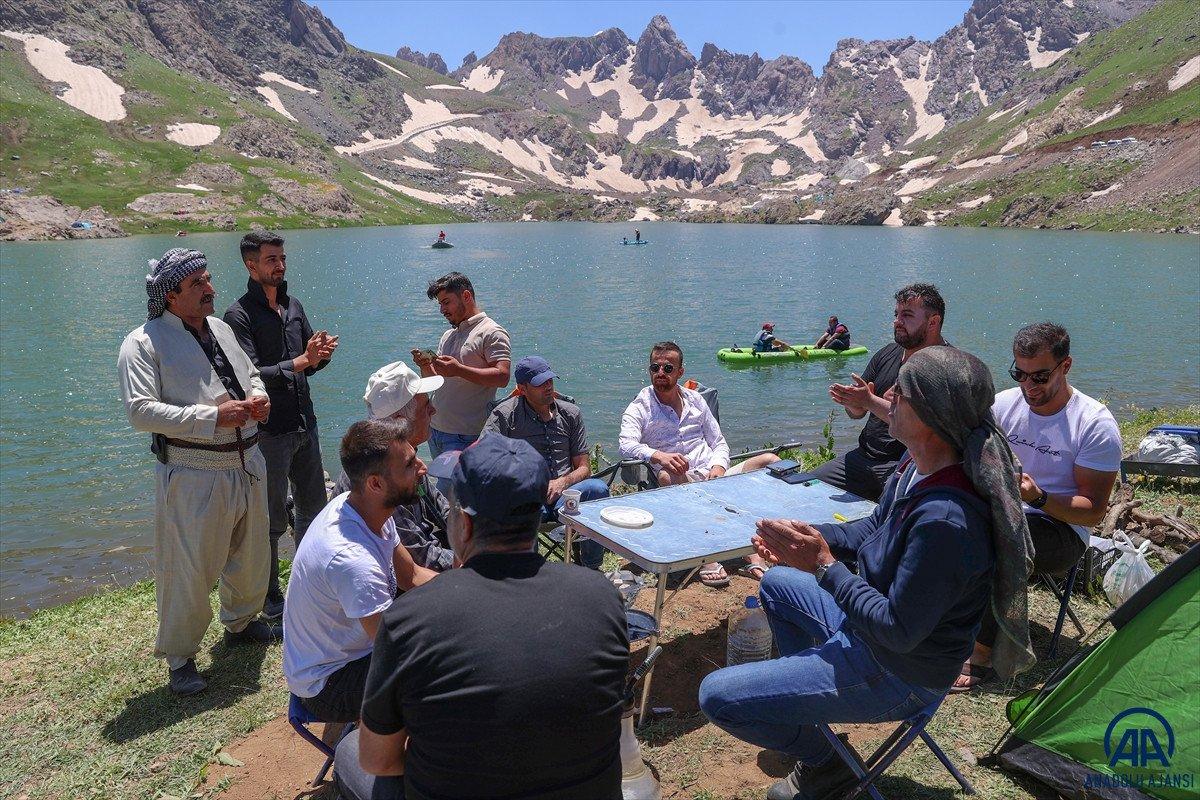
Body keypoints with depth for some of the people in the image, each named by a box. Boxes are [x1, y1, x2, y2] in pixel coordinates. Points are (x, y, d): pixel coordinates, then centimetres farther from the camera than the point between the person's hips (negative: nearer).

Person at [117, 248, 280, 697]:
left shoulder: (221, 329, 11)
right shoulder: (143, 343, -11)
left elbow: (251, 373, 23)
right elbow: (140, 410, -20)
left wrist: (259, 397, -1)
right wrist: (214, 417, -25)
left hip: (247, 466, 8)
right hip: (193, 478, -7)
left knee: (251, 554, 21)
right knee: (189, 570, 0)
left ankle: (241, 622, 45)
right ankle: (179, 659, 20)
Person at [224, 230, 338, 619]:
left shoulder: (293, 306, 10)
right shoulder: (238, 315, -12)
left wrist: (321, 353, -6)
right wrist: (300, 362, -25)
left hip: (305, 426, 7)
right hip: (268, 433, -7)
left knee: (314, 508, 18)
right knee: (271, 520, 4)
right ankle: (270, 598, 19)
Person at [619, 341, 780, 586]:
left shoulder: (695, 400, 20)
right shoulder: (639, 409, 5)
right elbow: (627, 446, -14)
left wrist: (719, 467, -3)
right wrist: (659, 456, -34)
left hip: (713, 477, 5)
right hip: (682, 482, -4)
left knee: (771, 460, -15)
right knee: (666, 477, -39)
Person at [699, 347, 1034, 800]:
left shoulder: (946, 520, -36)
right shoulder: (919, 469, -7)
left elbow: (898, 631, -30)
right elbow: (871, 530, 9)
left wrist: (824, 566, -25)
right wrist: (804, 537, -6)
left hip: (898, 675, -9)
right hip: (874, 627, 10)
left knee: (717, 696, -13)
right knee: (777, 582, 30)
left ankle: (824, 763, 13)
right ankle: (804, 715, 35)